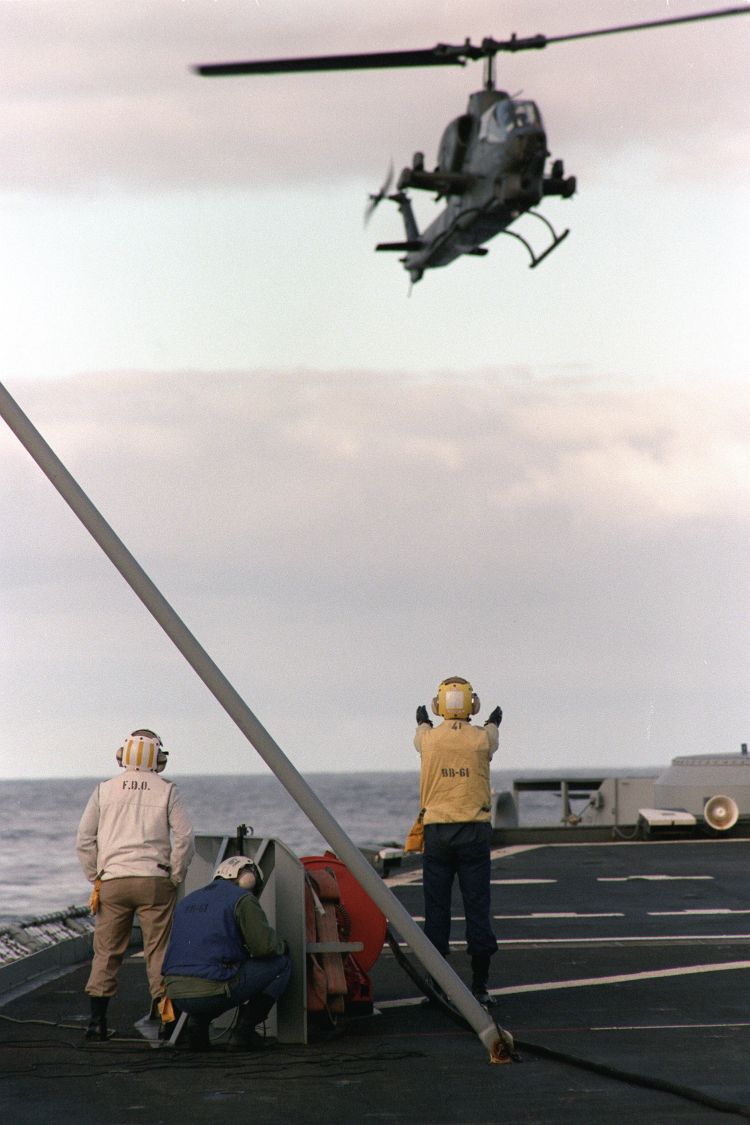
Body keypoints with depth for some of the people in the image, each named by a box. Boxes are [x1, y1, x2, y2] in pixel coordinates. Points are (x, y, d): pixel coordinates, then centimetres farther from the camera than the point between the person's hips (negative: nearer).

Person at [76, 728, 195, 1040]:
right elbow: (184, 839, -3)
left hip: (112, 882, 1)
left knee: (107, 951, 6)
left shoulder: (105, 790, 8)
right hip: (155, 880, -1)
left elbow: (84, 841, 6)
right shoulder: (167, 791, 3)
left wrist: (96, 880, 13)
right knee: (159, 950, 3)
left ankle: (97, 1019, 2)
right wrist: (175, 879, 6)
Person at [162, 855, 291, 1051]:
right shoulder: (243, 899, 1)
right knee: (281, 963, 10)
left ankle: (197, 1021, 13)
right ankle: (244, 1029, 4)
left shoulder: (187, 901, 23)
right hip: (212, 993, -7)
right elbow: (264, 946, -8)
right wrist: (281, 945, 16)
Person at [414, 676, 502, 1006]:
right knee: (477, 907, 2)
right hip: (474, 831, 0)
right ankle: (480, 985, 2)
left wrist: (422, 721, 50)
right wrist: (494, 722, 49)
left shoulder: (429, 740, -1)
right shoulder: (481, 739, -2)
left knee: (436, 908, 4)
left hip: (437, 832, 0)